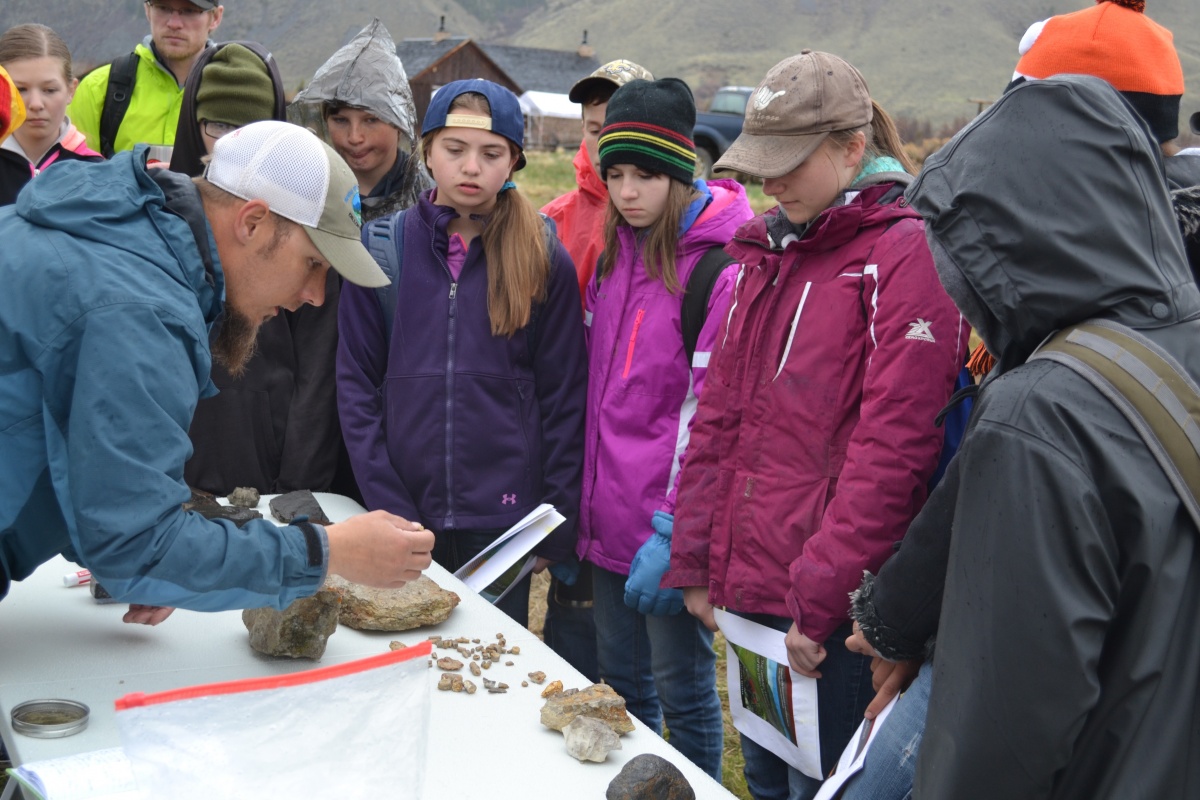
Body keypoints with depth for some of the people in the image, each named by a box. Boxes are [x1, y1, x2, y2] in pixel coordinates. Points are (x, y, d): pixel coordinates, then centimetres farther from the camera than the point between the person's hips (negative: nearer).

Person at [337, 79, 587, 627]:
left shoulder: (545, 262, 0)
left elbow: (563, 398, 2)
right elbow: (356, 383, 1)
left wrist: (556, 528, -1)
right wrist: (388, 507, -6)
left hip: (503, 514, 0)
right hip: (403, 507, 1)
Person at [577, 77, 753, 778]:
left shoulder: (718, 269, -14)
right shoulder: (613, 253, 9)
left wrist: (677, 535, -18)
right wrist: (583, 498, 12)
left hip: (670, 528, -7)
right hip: (609, 518, 7)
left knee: (682, 689, 8)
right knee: (621, 682, 20)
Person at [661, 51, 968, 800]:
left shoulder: (905, 253, -12)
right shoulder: (766, 249, 11)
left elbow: (892, 444, -18)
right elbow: (720, 413, 11)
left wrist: (821, 596, -17)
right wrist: (697, 560, 7)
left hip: (834, 611, -7)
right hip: (750, 590, 7)